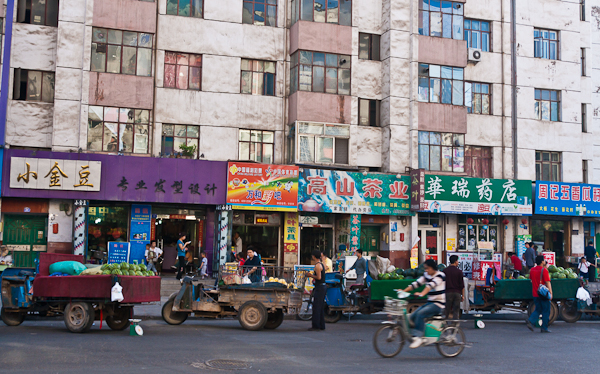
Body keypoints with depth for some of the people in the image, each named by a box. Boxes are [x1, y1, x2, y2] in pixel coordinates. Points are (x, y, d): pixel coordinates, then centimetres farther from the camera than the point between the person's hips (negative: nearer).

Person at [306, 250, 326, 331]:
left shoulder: (317, 265, -14)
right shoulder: (321, 264, 16)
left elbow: (319, 277, -20)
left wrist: (311, 275, -8)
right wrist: (312, 275, 21)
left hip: (319, 287, -10)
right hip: (323, 286, 10)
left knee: (316, 307, -8)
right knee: (321, 307, 13)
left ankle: (316, 326, -8)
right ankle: (321, 325, 17)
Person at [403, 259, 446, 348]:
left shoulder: (440, 275, -12)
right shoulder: (426, 275, 11)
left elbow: (431, 285, -29)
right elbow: (416, 283, 3)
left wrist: (421, 294, -46)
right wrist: (404, 291, -10)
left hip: (439, 304, -8)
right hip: (429, 302, 8)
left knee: (420, 314, -30)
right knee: (412, 317, -6)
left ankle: (417, 337, -28)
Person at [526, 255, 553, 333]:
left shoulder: (532, 270, 7)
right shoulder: (544, 270, -12)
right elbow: (547, 282, -15)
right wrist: (550, 293, -15)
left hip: (535, 294, 6)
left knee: (538, 309, 15)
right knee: (546, 311, 6)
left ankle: (530, 321, -7)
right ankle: (544, 328, 8)